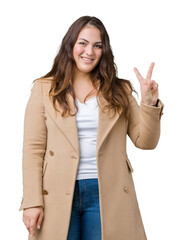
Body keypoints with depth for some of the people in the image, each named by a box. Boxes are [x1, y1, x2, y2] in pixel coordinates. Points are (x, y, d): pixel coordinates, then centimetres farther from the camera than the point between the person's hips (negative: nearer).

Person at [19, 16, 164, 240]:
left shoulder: (119, 91, 9)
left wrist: (149, 103, -11)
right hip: (57, 194, -1)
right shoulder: (44, 89, 3)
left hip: (107, 194, 1)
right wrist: (32, 202, -8)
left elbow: (145, 141, 5)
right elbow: (33, 148, -2)